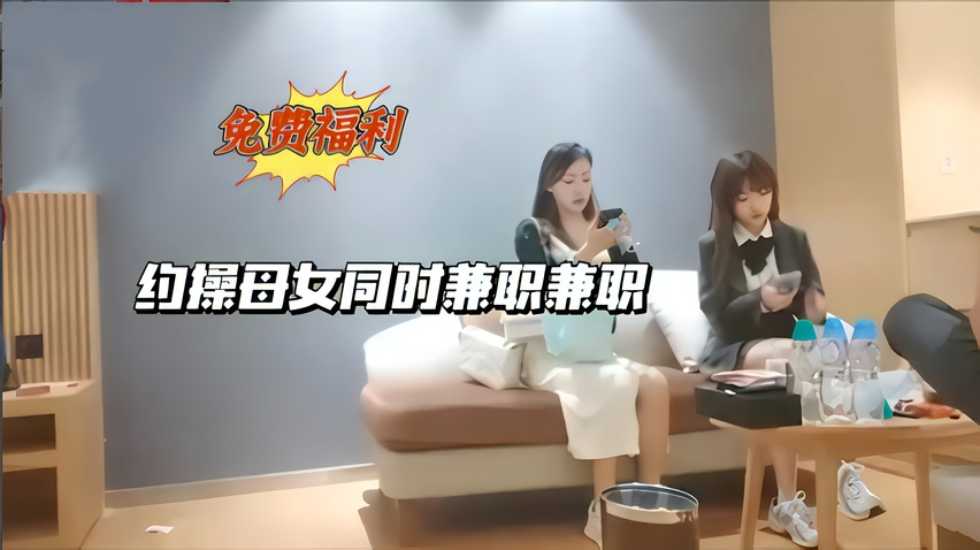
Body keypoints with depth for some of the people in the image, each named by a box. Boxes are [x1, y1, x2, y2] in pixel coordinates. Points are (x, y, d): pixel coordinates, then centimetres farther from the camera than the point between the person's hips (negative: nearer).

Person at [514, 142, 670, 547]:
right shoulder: (531, 232, 1)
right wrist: (590, 250, -23)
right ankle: (603, 512, -24)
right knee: (614, 384, -32)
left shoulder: (602, 228, 16)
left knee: (654, 383, -24)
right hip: (549, 350, -5)